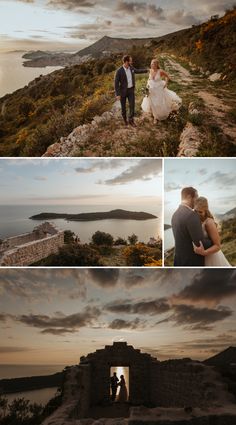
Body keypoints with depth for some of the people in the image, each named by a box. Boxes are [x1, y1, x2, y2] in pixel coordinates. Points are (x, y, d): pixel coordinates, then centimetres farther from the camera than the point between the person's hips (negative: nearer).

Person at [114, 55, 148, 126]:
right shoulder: (119, 71, -23)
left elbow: (137, 71, 18)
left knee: (132, 105, 0)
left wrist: (147, 70, 22)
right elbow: (116, 83, -18)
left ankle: (131, 120, 16)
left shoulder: (131, 67, -5)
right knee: (123, 106, 11)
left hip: (131, 90, 4)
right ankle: (125, 118, 37)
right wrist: (117, 94, -20)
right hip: (122, 91, -4)